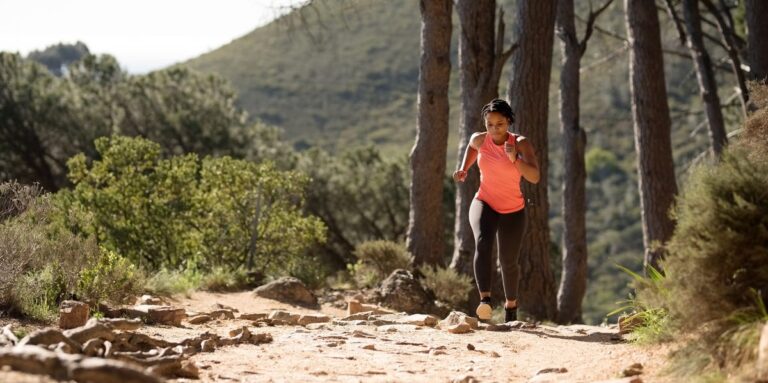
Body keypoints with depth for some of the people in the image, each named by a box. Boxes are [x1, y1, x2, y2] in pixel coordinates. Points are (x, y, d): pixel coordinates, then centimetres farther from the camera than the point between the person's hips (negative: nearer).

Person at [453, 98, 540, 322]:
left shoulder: (521, 144, -15)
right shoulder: (480, 139, -6)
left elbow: (534, 178, -26)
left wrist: (515, 160, -41)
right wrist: (464, 169, 7)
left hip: (513, 211, 0)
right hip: (484, 204, 1)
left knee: (508, 261, 9)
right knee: (483, 243, -30)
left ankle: (511, 304, 38)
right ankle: (485, 300, -42)